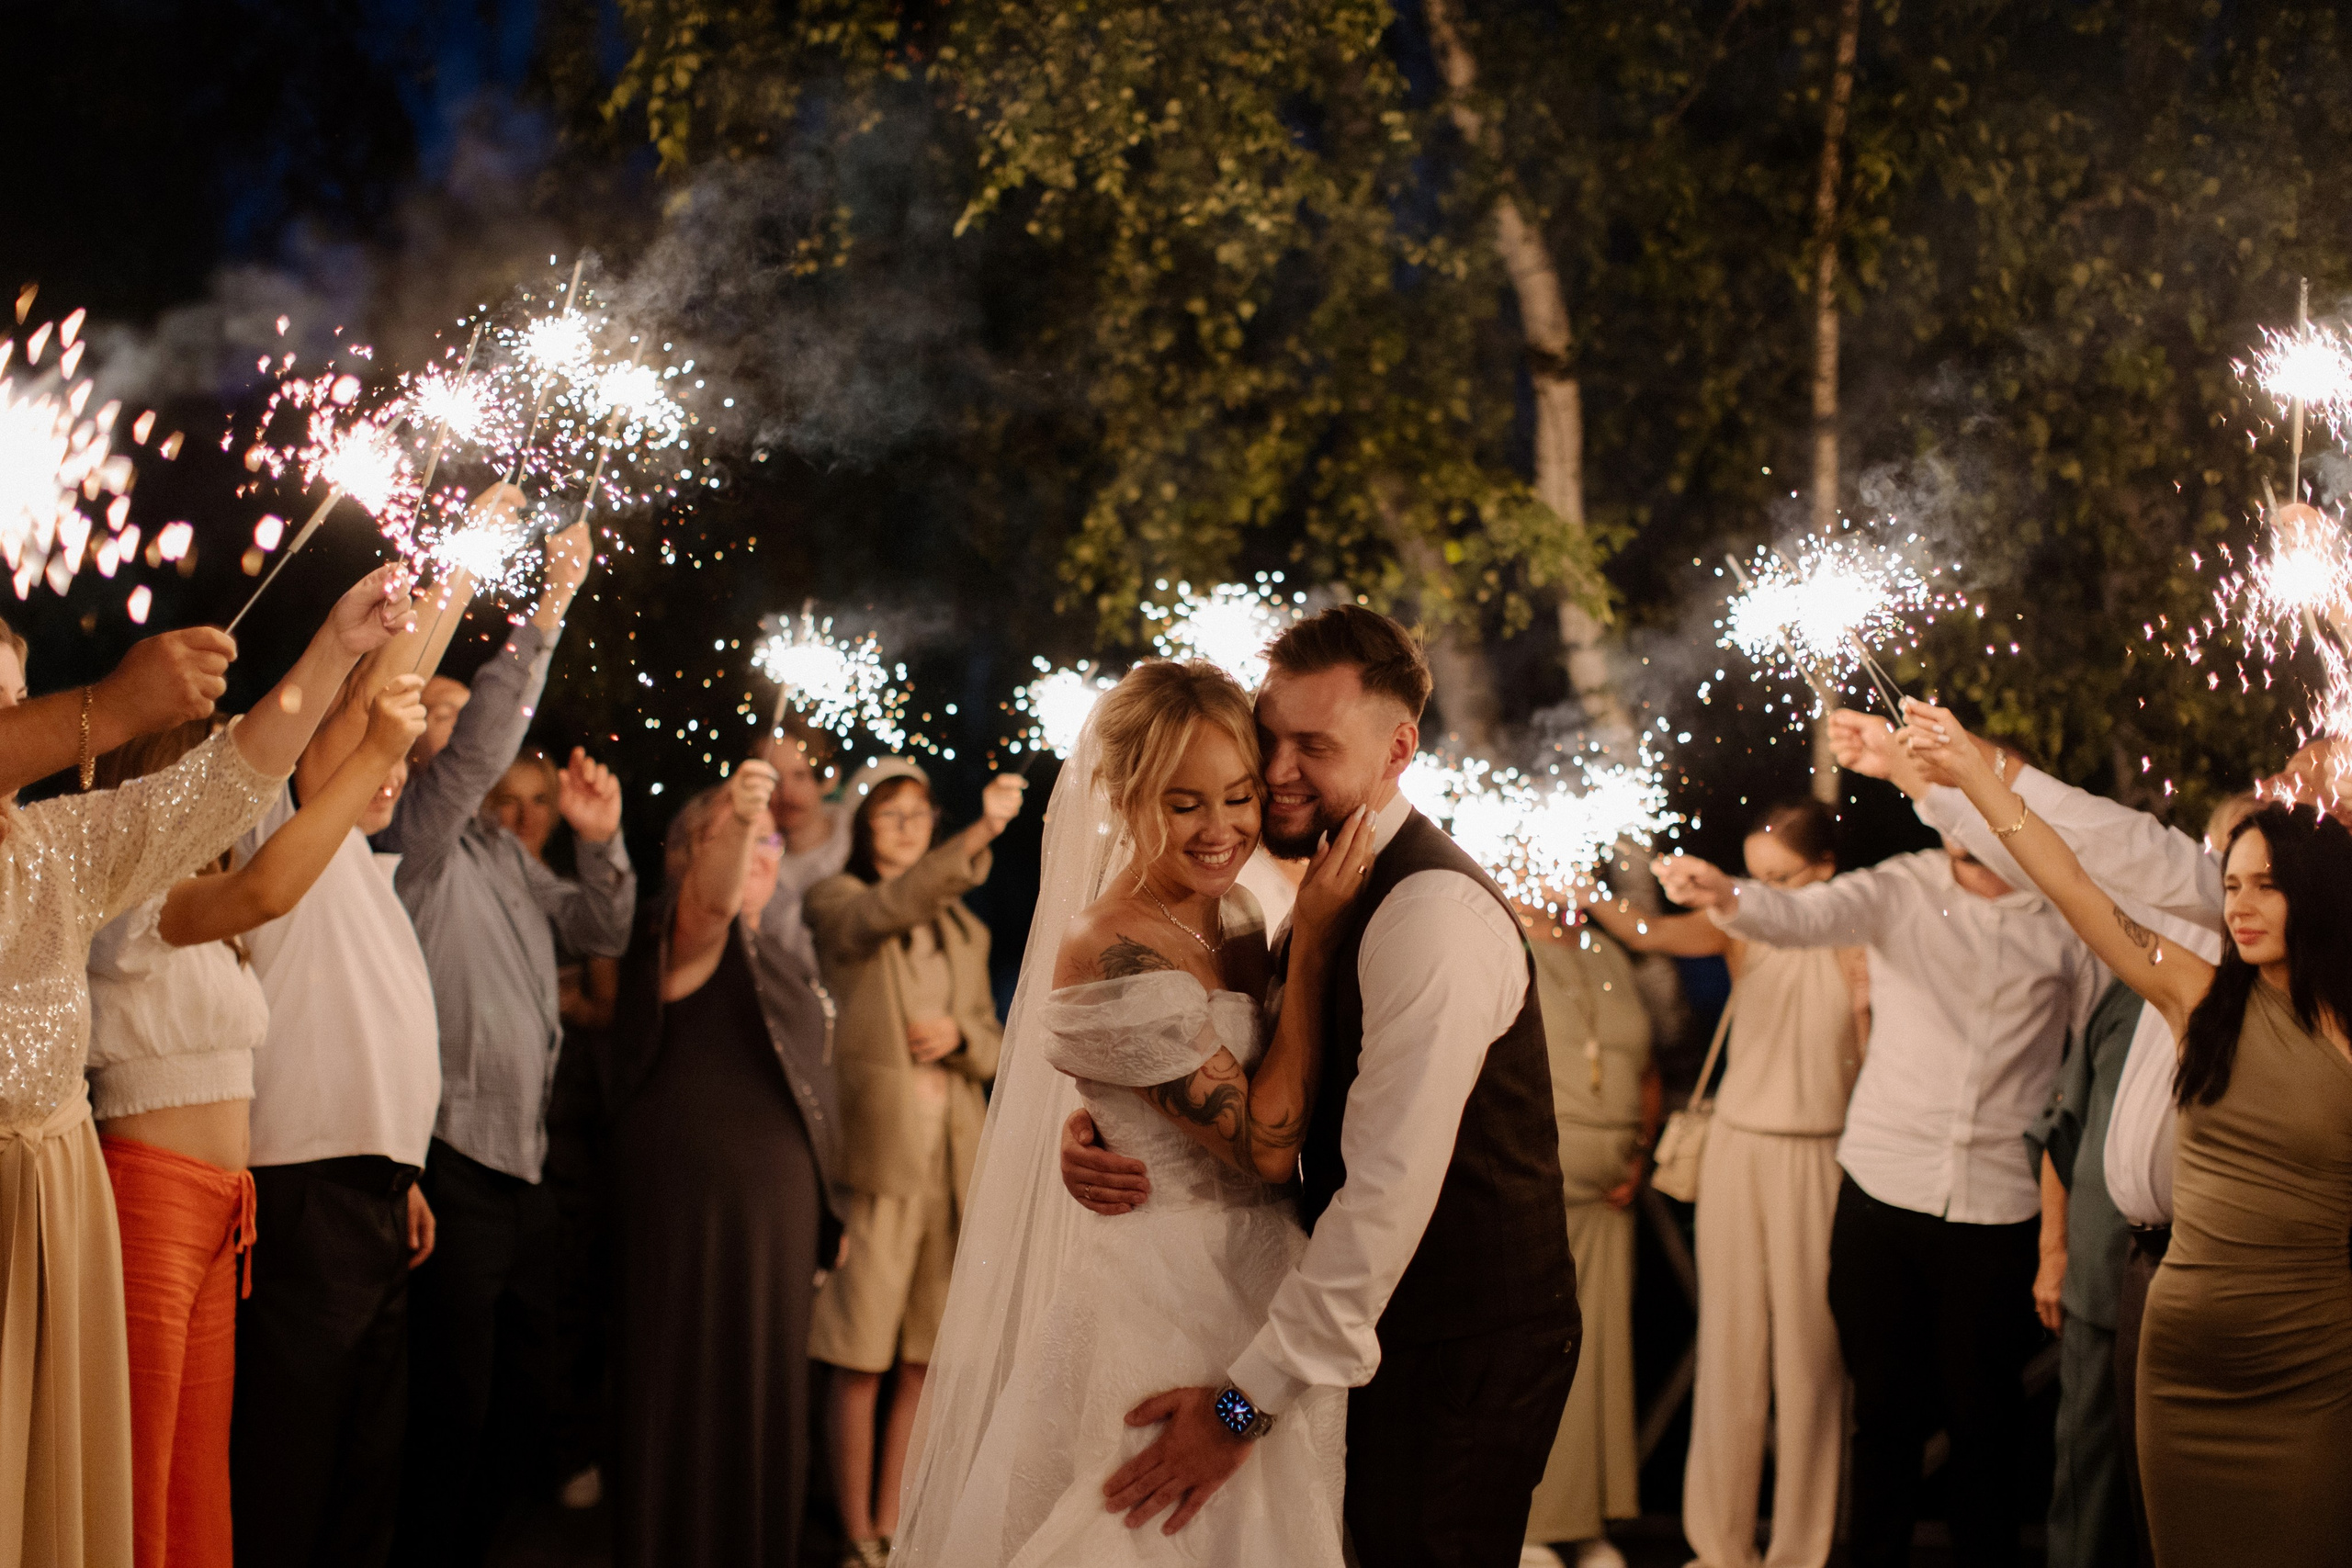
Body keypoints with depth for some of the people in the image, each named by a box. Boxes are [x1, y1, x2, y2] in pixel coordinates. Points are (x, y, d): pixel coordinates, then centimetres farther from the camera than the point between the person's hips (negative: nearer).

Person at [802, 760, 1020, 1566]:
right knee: (860, 1362, -5)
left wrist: (959, 1036, -4)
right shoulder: (836, 901, 2)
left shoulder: (963, 930, 17)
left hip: (954, 1159, 5)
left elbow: (996, 1046, 19)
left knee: (925, 1361, 6)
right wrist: (978, 836, -35)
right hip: (876, 1156, -5)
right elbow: (888, 910, -21)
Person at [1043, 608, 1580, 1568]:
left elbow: (1390, 1183, -27)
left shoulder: (1434, 911, -21)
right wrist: (1097, 1133, -9)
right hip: (1373, 1326, 9)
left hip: (1467, 1352, -9)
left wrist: (1247, 1399, -26)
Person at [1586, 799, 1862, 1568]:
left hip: (1816, 1158, -2)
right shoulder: (1743, 929, 1)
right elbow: (1651, 934, -19)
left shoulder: (1858, 947, -2)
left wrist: (1866, 1006, -15)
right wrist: (1589, 901, -34)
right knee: (1730, 1339, 6)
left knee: (1809, 1348, 3)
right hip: (1738, 1150, 2)